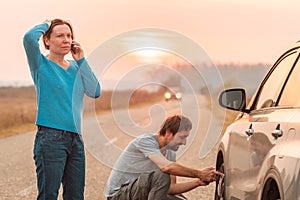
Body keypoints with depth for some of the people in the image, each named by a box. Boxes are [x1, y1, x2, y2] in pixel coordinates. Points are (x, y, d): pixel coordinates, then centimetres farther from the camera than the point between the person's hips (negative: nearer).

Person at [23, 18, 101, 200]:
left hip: (76, 139, 6)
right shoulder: (41, 64, -1)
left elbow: (95, 92, 2)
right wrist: (45, 25, -1)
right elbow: (29, 38, -21)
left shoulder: (75, 67, 15)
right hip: (50, 138, -6)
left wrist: (81, 61, 3)